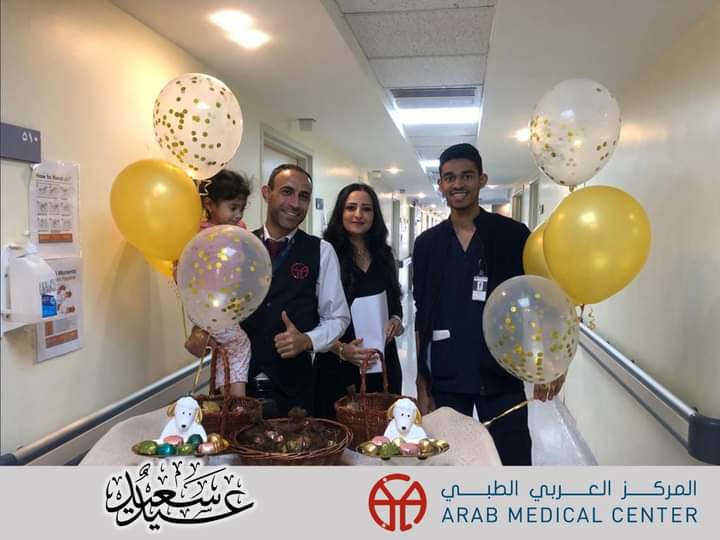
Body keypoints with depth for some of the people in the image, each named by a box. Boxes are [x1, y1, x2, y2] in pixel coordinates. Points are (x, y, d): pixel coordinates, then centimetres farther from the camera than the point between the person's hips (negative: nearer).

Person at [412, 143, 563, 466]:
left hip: (501, 377, -2)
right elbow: (422, 318, 7)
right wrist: (421, 384, 5)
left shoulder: (513, 235, -3)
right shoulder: (427, 243, 4)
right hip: (444, 379, 2)